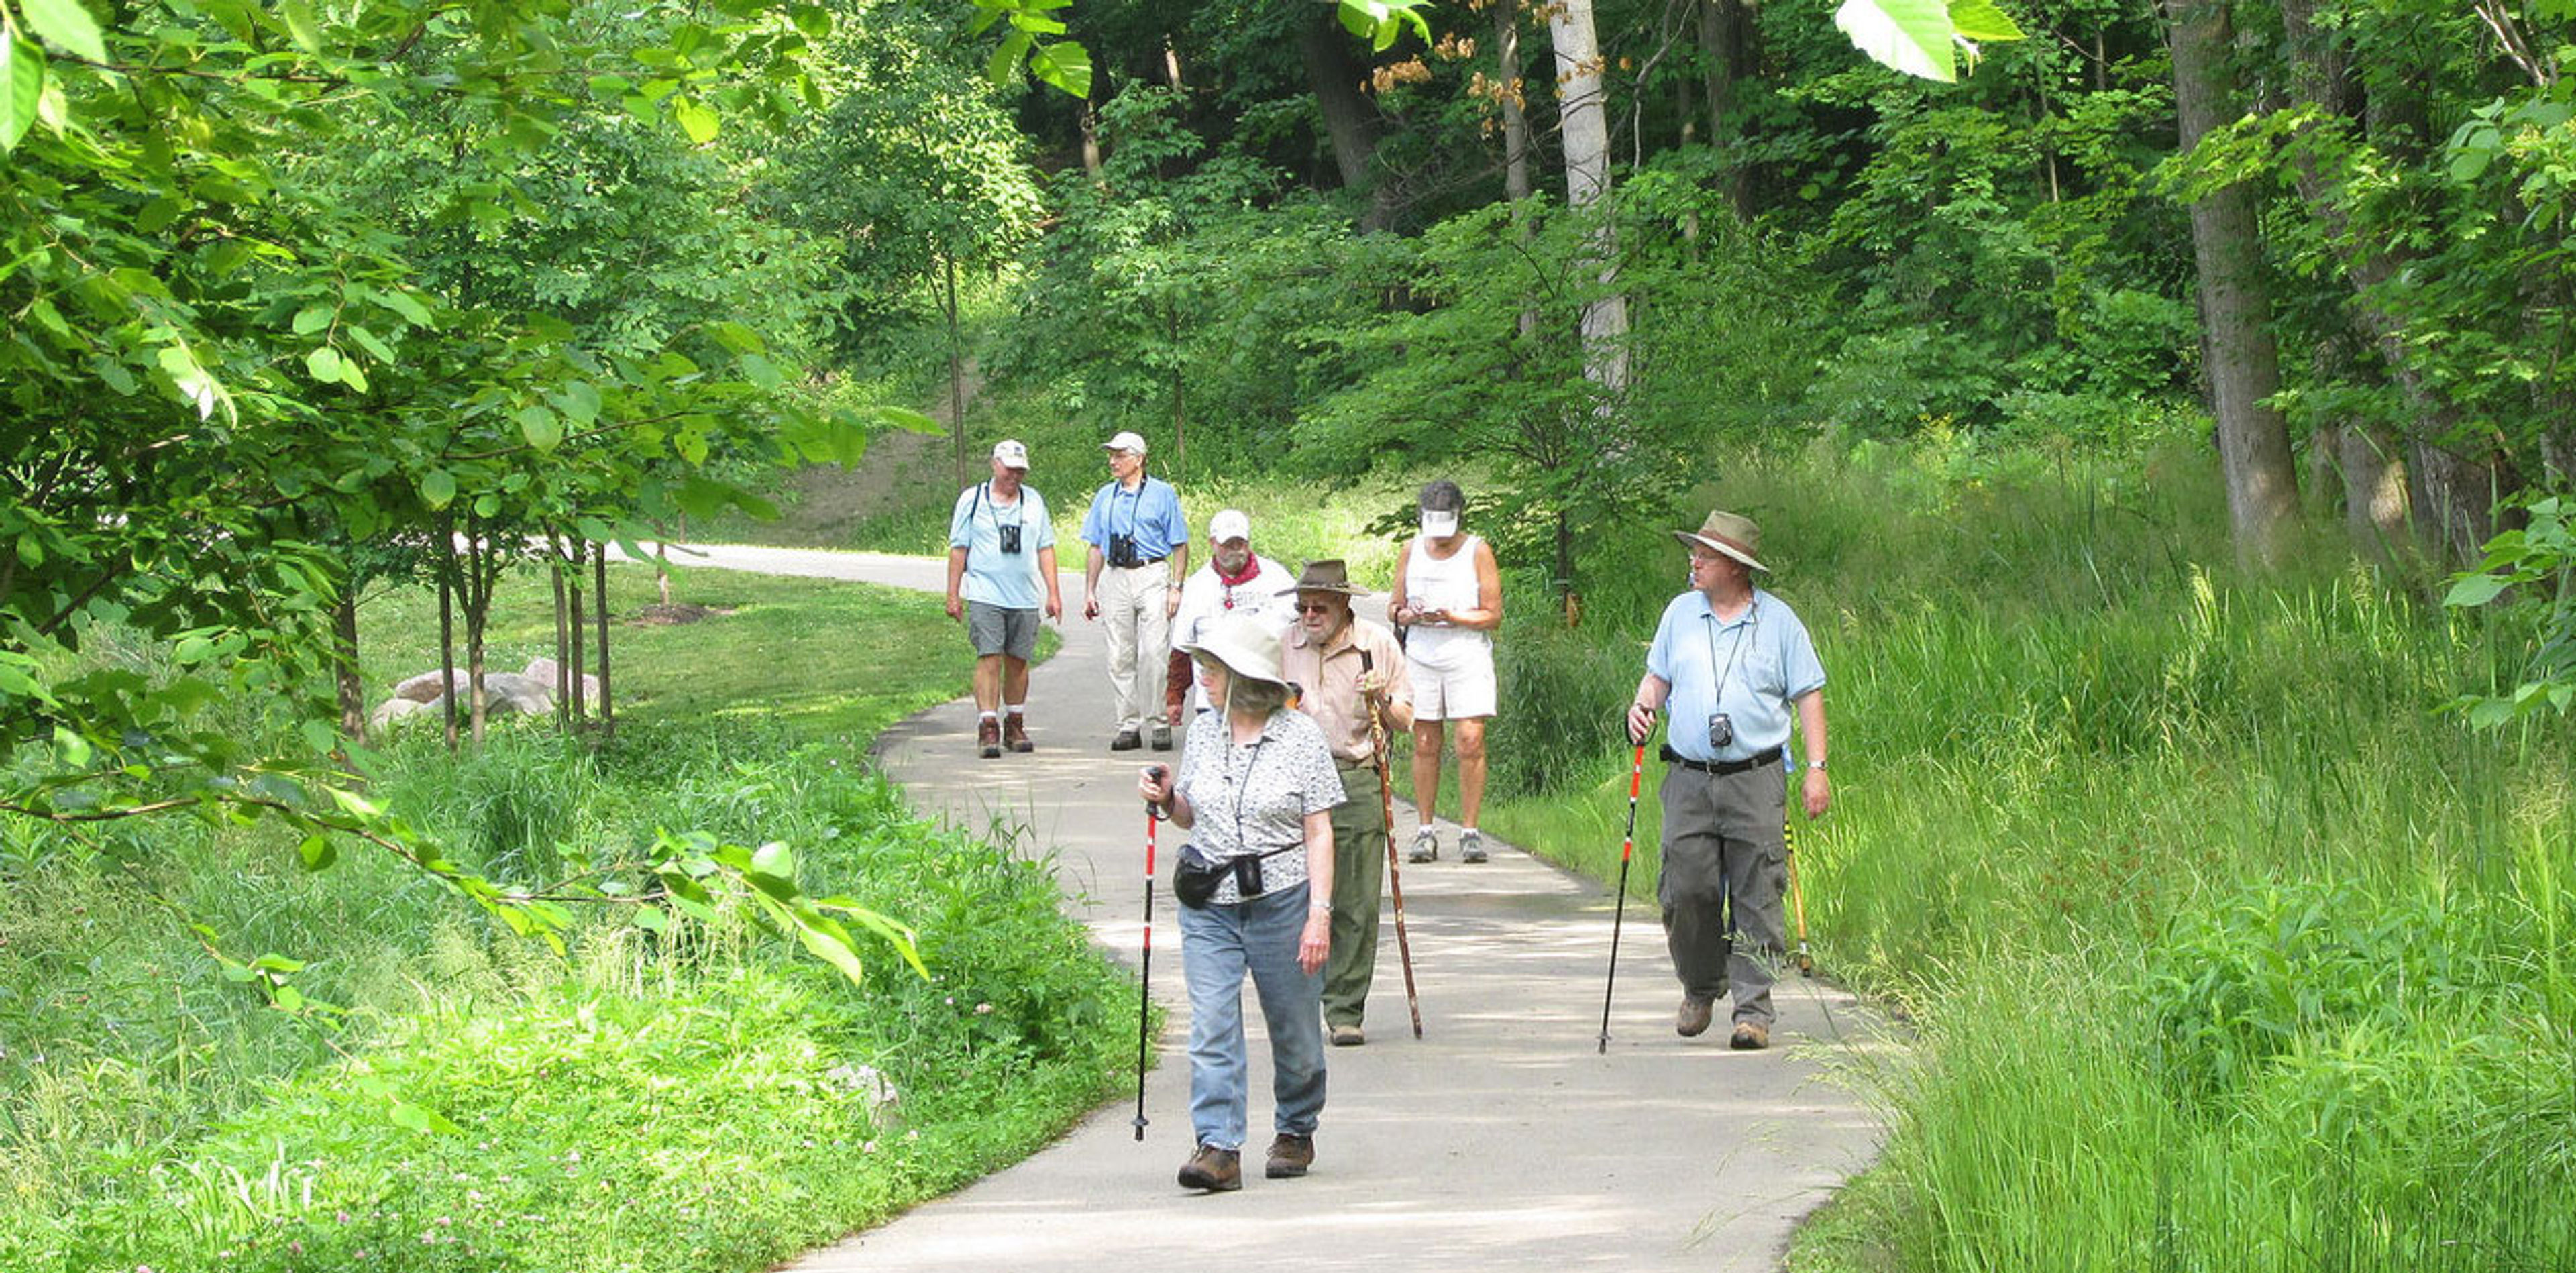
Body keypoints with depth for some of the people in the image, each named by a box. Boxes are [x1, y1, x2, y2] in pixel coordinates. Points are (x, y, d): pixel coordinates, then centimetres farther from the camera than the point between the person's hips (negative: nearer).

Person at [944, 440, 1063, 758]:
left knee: (1018, 661, 6)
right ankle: (988, 728, -16)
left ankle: (1015, 727, 17)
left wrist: (1053, 592, 8)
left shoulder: (1034, 500, 12)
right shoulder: (972, 500, 5)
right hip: (985, 596, -3)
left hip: (1025, 598, 3)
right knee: (989, 659, -12)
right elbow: (958, 549, 6)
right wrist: (953, 594, 2)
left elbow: (1045, 548, 14)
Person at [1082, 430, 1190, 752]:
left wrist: (1176, 588, -7)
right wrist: (1090, 591, 12)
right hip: (1117, 579, 4)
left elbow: (1180, 545, 2)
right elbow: (1097, 547, 19)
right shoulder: (1105, 497, 15)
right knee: (1120, 656, 2)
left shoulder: (1162, 494, 3)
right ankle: (1128, 725, 7)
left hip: (1153, 576, -4)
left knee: (1152, 653, -10)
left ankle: (1159, 722, -3)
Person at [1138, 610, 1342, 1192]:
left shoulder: (1300, 736, -5)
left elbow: (1319, 833, -5)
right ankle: (1219, 1148, -12)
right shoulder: (1204, 732, 8)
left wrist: (1319, 914, -13)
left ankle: (1296, 1132, 29)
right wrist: (1167, 800, -2)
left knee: (1294, 1030, 8)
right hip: (1209, 904, 3)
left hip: (1282, 901, -3)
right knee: (1211, 1029, -9)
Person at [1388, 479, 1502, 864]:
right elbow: (1397, 610, 16)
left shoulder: (1477, 552, 1)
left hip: (1468, 656, -3)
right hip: (1421, 657, 3)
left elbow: (1493, 615, -1)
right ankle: (1425, 832, 8)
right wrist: (1409, 616, -7)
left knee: (1471, 741, -10)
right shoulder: (1411, 551, 11)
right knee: (1425, 745, 2)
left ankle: (1469, 831, -5)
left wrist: (1453, 618, -17)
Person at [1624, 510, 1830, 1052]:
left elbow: (1808, 697, 5)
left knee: (1756, 899, -5)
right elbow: (1658, 676, 22)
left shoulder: (1778, 621, 3)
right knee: (1687, 890, -4)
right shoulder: (1681, 613, 12)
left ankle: (1754, 1010, -2)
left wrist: (1816, 769, -2)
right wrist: (1644, 704, -2)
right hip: (1689, 780, 2)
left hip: (1755, 782, -2)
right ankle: (1700, 990, 18)